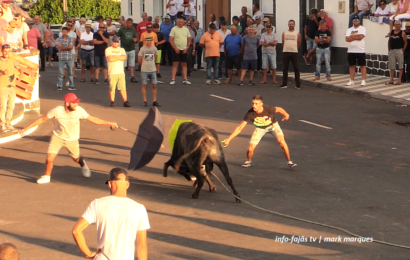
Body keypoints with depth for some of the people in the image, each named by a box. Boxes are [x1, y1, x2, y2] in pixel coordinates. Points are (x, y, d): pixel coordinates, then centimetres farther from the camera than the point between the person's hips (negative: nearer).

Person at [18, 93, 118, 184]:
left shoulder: (79, 111, -23)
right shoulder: (57, 111, -26)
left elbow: (92, 119, -10)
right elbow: (42, 119, -16)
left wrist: (109, 123, -8)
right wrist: (26, 128, -15)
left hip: (72, 139, 1)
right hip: (57, 137, -1)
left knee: (76, 159, 15)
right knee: (49, 159, -11)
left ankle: (83, 164, 54)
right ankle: (47, 176, 17)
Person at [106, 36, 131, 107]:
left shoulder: (121, 50, 17)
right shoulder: (108, 49, 6)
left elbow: (124, 57, -1)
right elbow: (110, 59, -11)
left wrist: (115, 56, -6)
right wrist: (119, 57, -2)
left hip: (121, 72, 3)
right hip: (112, 72, -3)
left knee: (123, 88, 0)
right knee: (112, 88, -4)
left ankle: (125, 101, 1)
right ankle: (112, 102, 3)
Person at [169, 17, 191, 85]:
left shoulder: (186, 29, 8)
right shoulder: (174, 29, -3)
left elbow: (189, 39, 11)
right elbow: (170, 40, -7)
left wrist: (187, 48, -1)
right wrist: (175, 48, -14)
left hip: (184, 50, 4)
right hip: (176, 49, -3)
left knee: (184, 64, 6)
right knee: (175, 64, -6)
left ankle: (185, 79, 9)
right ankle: (173, 79, -5)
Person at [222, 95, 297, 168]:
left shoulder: (268, 109, -37)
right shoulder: (250, 114, -32)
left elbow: (279, 109, -13)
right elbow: (240, 128, -27)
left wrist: (286, 115, -3)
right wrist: (229, 139, -30)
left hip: (273, 125, -1)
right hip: (260, 128, 1)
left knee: (282, 142, -23)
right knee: (250, 149, -10)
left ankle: (289, 162, -3)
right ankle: (248, 161, 25)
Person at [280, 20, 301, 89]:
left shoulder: (297, 33, 4)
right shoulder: (284, 33, 9)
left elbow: (299, 43, 11)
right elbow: (283, 42, 15)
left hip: (294, 52, -2)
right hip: (285, 52, 2)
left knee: (296, 69, -3)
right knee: (285, 69, 6)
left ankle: (298, 84, 0)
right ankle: (284, 84, 11)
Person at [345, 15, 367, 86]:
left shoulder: (362, 29, 0)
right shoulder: (349, 30, 11)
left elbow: (360, 37, -17)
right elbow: (347, 39, -4)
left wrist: (352, 36, -6)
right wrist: (356, 37, -12)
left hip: (360, 51, -4)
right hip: (351, 51, 4)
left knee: (362, 65, -1)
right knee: (352, 66, 9)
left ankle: (363, 80, 2)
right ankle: (352, 81, 14)